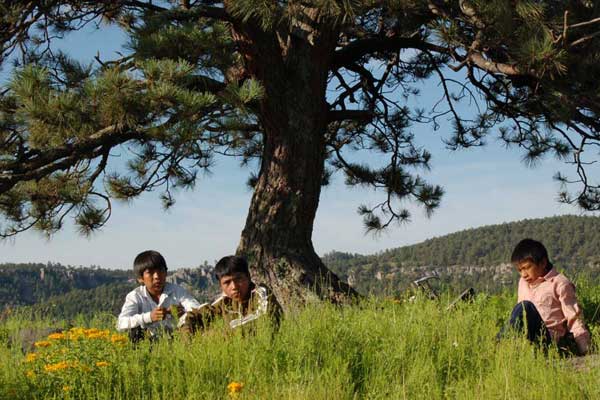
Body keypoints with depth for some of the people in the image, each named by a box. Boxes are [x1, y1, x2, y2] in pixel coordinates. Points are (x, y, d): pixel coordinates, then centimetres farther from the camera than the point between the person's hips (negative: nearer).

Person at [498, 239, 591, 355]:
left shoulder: (559, 284, 0)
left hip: (549, 339, -5)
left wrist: (586, 352, -8)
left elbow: (574, 318, -3)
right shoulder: (523, 282, 19)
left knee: (526, 307, -30)